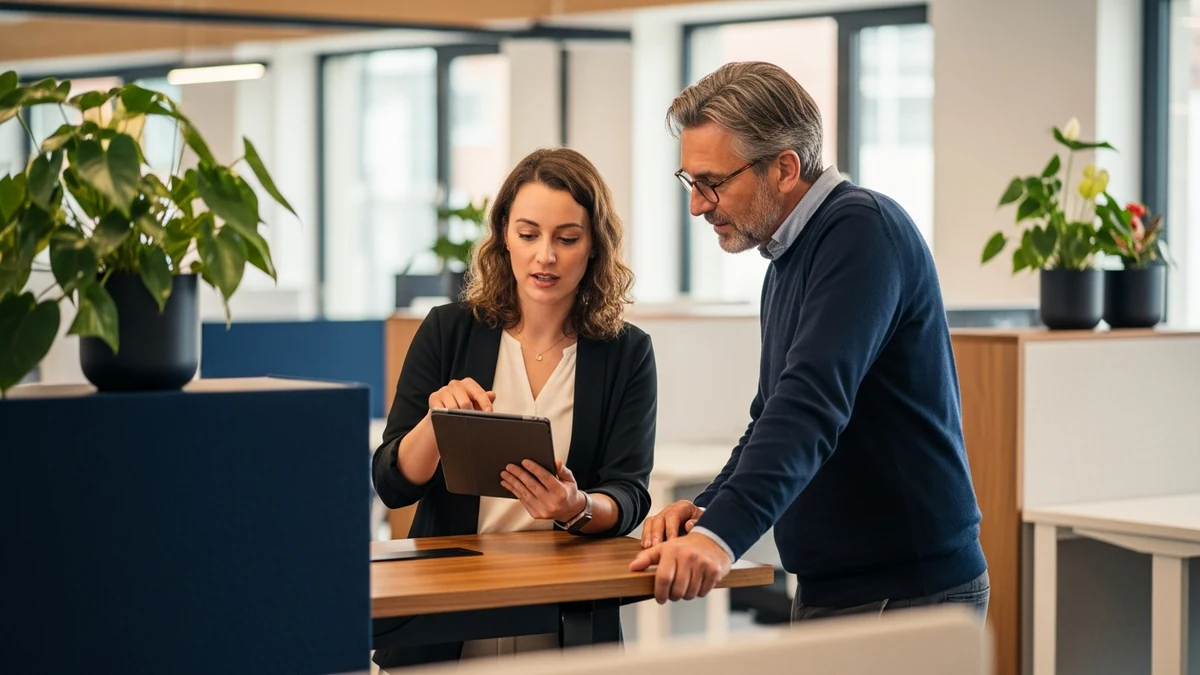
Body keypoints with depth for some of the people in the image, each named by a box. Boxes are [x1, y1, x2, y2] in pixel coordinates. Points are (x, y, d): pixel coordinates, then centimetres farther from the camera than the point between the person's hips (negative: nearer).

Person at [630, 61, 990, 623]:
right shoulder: (788, 260, 17)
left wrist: (722, 533, -38)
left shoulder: (862, 230, -15)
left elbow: (814, 403, -28)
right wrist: (705, 511, 4)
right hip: (826, 594, 9)